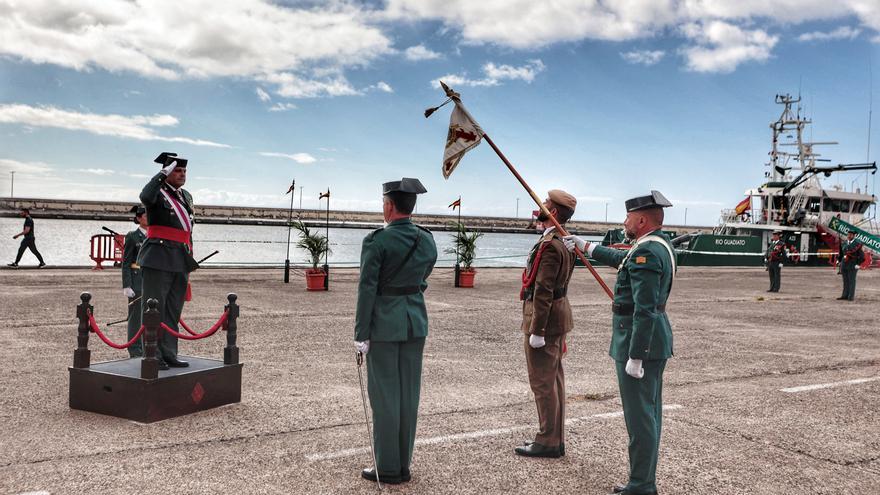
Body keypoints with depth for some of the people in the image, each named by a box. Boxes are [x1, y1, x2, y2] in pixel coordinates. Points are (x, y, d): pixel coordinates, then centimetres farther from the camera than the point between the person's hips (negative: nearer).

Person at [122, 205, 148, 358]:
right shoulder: (132, 237, -4)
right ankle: (135, 351, 7)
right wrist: (126, 286, -13)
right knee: (136, 315, 0)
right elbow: (126, 263, -7)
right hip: (137, 280, -5)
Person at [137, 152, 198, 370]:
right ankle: (153, 356, 2)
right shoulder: (158, 193, -4)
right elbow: (145, 197, -30)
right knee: (154, 309, -3)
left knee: (173, 311, 11)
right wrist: (163, 174, -24)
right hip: (159, 260, -8)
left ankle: (169, 354, 18)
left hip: (181, 262, 8)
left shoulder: (186, 196, 18)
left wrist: (190, 260, 22)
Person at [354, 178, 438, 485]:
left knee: (384, 396, 3)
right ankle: (404, 465, 20)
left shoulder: (377, 241, -15)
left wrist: (361, 335, -12)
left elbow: (367, 290, -16)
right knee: (409, 395, 11)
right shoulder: (428, 240, 3)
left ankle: (387, 468, 10)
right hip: (416, 321, 6)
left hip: (384, 324, -6)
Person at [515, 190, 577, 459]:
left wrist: (536, 331, -21)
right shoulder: (565, 241, 11)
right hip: (558, 313, 10)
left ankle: (548, 442, 6)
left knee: (542, 382, -2)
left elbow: (543, 291, -23)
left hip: (544, 318, -10)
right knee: (553, 379, 14)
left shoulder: (549, 245, -20)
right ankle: (555, 438, 23)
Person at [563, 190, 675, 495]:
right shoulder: (659, 244, 12)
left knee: (640, 417, -3)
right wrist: (585, 246, 38)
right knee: (648, 415, 16)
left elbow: (644, 310, -25)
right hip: (654, 344, 11)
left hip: (640, 344, -11)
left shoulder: (646, 252, -20)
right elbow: (621, 259, 31)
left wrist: (635, 357, -23)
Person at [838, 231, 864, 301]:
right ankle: (845, 295, 11)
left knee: (852, 280, -2)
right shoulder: (845, 243, 9)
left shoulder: (857, 244, -8)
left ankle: (851, 296, 2)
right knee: (845, 280, 8)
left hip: (853, 265, -6)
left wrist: (858, 264, -11)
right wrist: (841, 262, 15)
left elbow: (861, 255, -8)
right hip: (844, 264, 6)